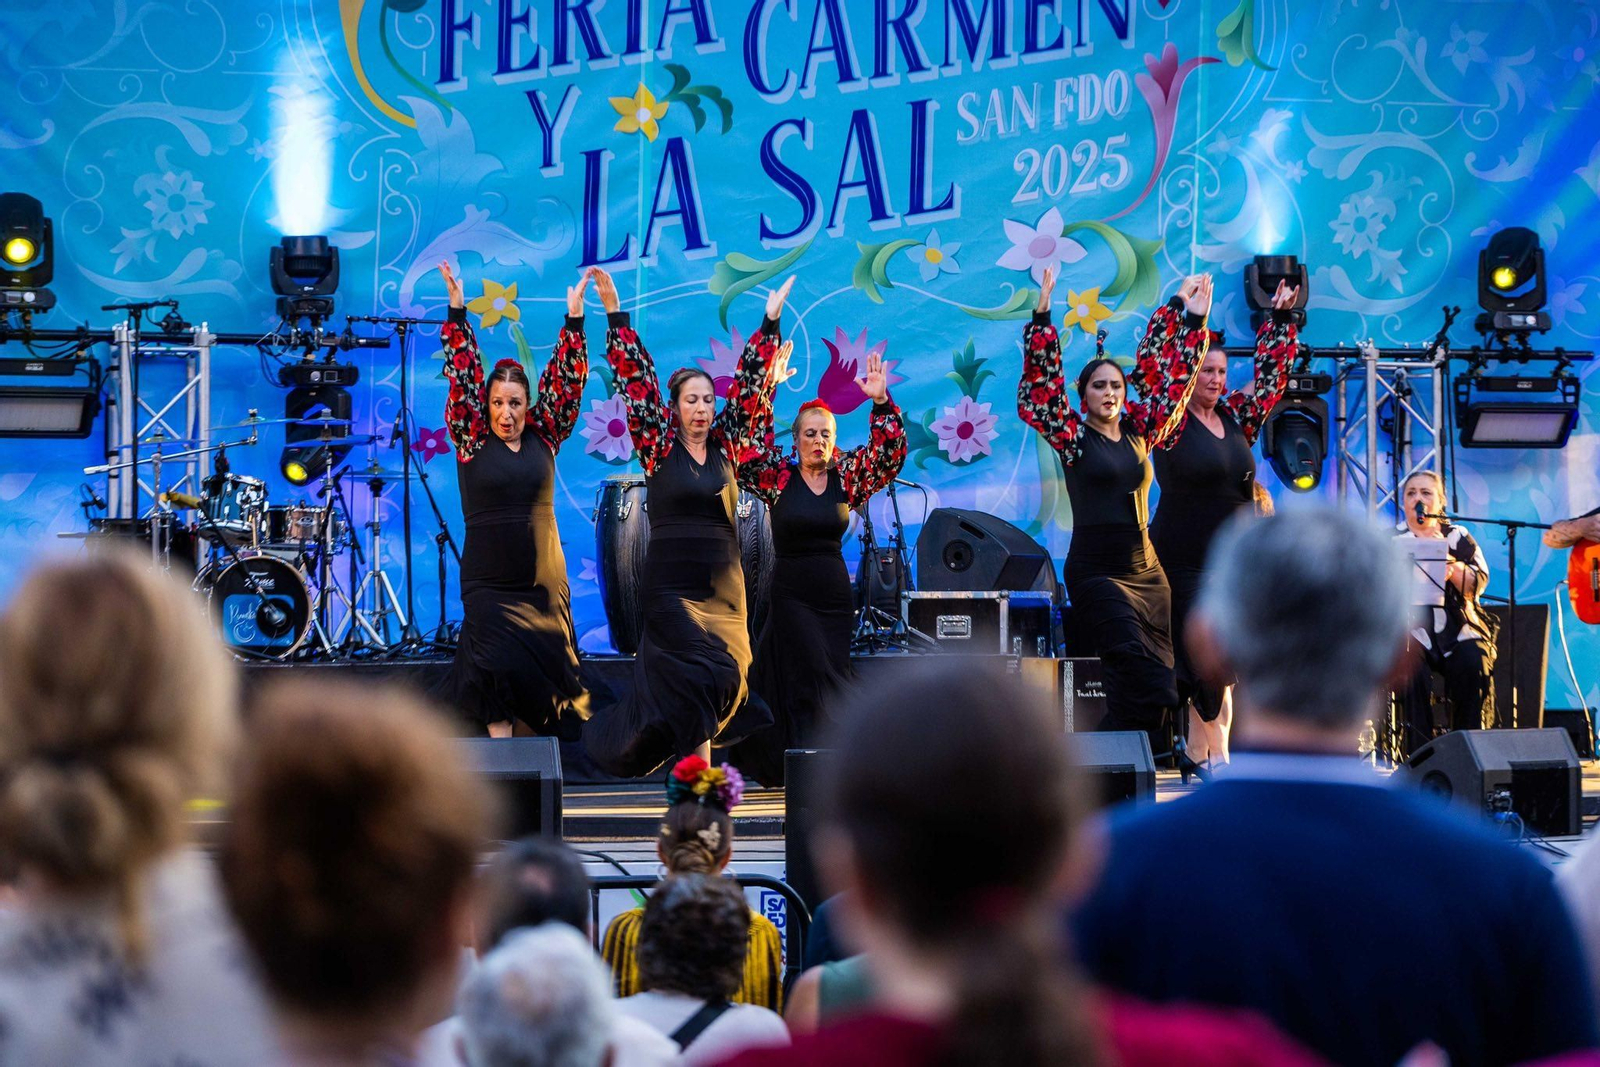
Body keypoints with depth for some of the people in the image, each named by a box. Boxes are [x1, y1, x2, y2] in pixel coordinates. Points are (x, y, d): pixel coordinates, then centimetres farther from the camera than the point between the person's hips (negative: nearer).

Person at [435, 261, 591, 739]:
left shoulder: (543, 439, 5)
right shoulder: (472, 442, 0)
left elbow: (565, 382, 2)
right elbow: (463, 377, -5)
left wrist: (574, 317, -5)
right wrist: (457, 312, -11)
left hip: (543, 579, 2)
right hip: (488, 582, -2)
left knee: (547, 666, 2)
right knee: (497, 668, -11)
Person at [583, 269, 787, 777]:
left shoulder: (726, 445, 9)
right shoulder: (659, 447, 0)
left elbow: (749, 382, 10)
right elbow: (636, 378, -4)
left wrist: (770, 323, 9)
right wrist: (615, 314, -7)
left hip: (725, 586, 4)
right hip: (672, 586, -4)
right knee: (706, 673, -15)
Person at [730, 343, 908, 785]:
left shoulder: (847, 478, 5)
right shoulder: (777, 477, -2)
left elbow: (889, 452, -3)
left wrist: (881, 403, -17)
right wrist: (767, 388, -22)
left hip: (835, 594, 4)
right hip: (791, 593, -4)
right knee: (817, 679, -11)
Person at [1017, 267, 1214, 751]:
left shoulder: (1139, 431, 11)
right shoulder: (1073, 436, -1)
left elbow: (1166, 375, 13)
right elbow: (1042, 384, -10)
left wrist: (1189, 317, 8)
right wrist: (1042, 317, -18)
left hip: (1146, 571, 6)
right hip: (1095, 573, -6)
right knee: (1145, 679, -19)